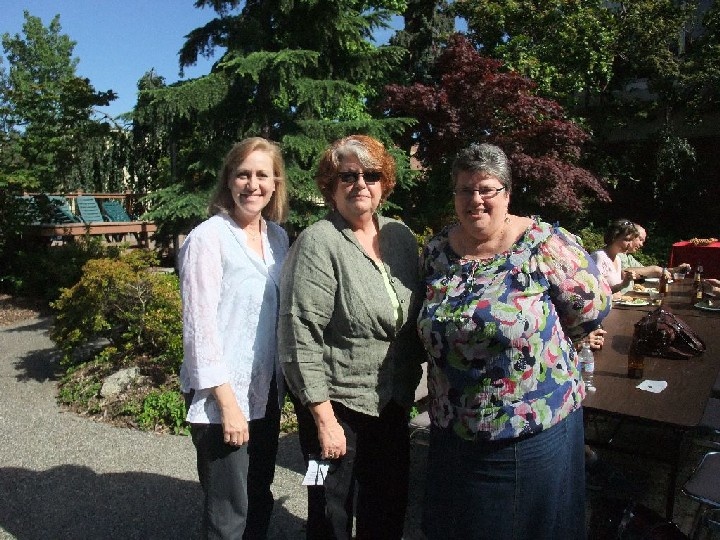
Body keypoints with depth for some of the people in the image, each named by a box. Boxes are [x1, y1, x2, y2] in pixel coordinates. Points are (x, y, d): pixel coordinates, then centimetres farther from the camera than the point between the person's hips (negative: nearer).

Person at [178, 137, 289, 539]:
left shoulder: (278, 236, 6)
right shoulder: (208, 238, -14)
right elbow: (199, 326, -16)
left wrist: (282, 380, 9)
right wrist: (227, 400, -16)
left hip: (267, 390, 6)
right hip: (222, 394, -6)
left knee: (260, 499, 19)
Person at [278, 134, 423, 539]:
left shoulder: (401, 236, 2)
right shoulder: (319, 242, -15)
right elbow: (302, 337, -18)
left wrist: (416, 374, 8)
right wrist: (325, 419, -18)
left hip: (394, 401, 6)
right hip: (338, 403, -5)